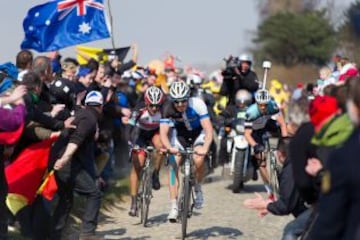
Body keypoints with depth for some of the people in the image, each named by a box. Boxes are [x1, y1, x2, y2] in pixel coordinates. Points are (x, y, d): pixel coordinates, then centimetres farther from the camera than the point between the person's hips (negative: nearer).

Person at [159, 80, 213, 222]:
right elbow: (163, 133, -34)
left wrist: (205, 148, -53)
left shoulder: (197, 104, -31)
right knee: (173, 164, -16)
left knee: (198, 160, -27)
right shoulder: (167, 109, -27)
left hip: (198, 133, -1)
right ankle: (174, 206, -13)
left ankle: (197, 187, 5)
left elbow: (208, 130, -36)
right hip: (180, 133, 1)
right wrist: (169, 148, -54)